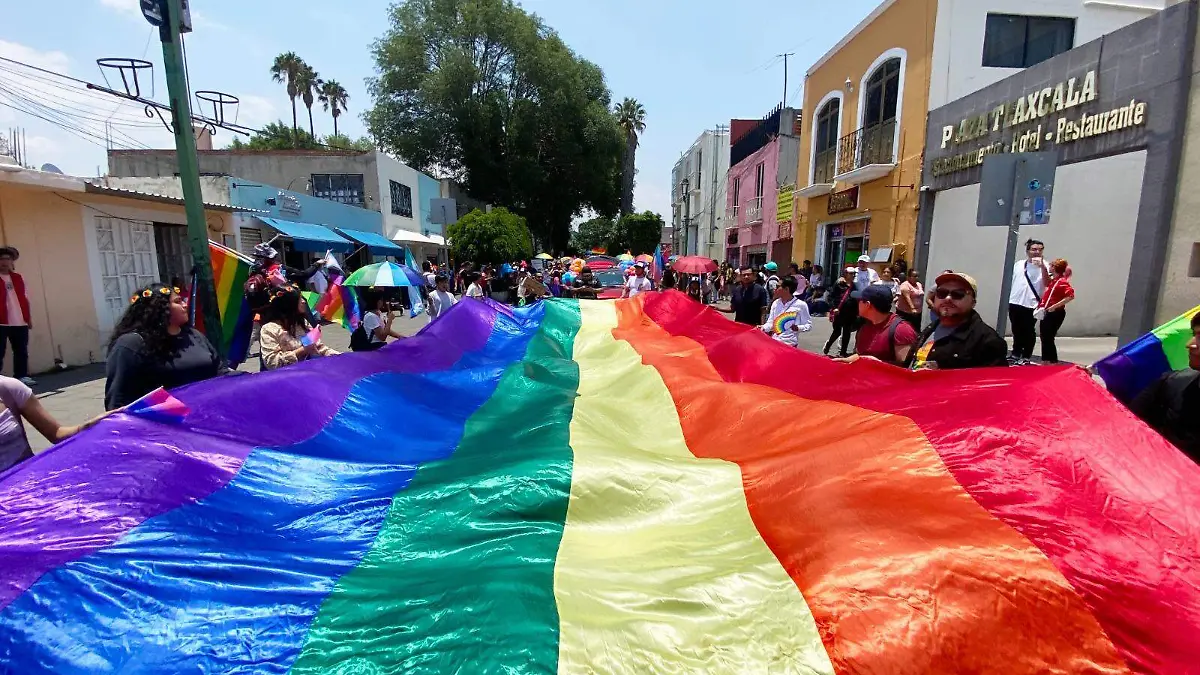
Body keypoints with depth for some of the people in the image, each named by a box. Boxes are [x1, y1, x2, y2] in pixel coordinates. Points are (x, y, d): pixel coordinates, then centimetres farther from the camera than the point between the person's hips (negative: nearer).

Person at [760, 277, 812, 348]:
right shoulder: (775, 303, 9)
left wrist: (798, 328, -21)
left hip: (790, 344, -5)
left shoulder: (801, 305, -5)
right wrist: (763, 327, -7)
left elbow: (808, 325, -2)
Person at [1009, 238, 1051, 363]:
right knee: (1016, 330, 14)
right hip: (1014, 302, 4)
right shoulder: (1019, 264, 10)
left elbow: (1047, 283, -16)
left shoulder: (1044, 266, -3)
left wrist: (1042, 267, -27)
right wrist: (1007, 298, 13)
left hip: (1031, 304, -4)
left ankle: (1026, 357, 9)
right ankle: (1016, 354, 25)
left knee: (1028, 332, 2)